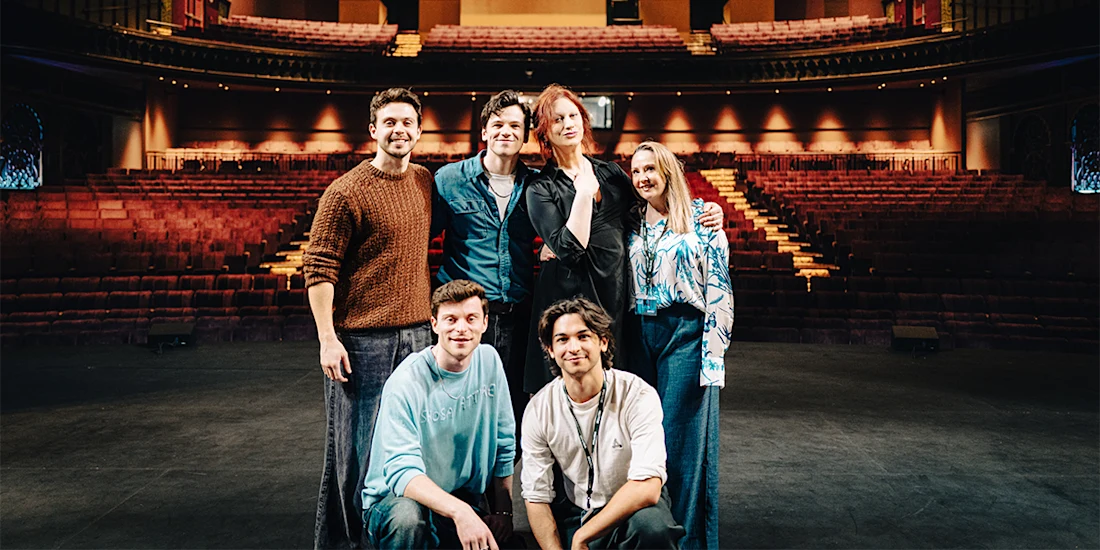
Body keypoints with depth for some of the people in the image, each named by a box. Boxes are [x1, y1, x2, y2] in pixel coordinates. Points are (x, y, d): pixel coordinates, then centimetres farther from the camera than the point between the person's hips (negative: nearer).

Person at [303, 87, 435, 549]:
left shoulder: (427, 182, 9)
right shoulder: (347, 192, -9)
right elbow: (318, 268, -10)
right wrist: (327, 338, -15)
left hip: (416, 333, 6)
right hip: (361, 338, -6)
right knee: (354, 446, 3)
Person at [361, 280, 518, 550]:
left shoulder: (489, 360, -3)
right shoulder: (405, 383, -20)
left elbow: (504, 445, 5)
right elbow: (402, 471, -29)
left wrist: (503, 512, 1)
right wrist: (460, 512, -43)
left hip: (465, 498, 5)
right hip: (395, 498, -5)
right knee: (408, 517, -38)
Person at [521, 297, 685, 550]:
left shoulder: (638, 396, -18)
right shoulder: (538, 410, -8)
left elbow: (647, 488, -26)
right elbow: (536, 497, -4)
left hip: (636, 508, -4)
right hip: (574, 513, 4)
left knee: (650, 525, -36)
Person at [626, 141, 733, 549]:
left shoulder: (701, 217, -2)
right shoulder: (632, 223, 12)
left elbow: (719, 288, -6)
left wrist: (712, 353, -11)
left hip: (685, 332, -4)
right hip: (639, 334, 5)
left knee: (684, 439, -2)